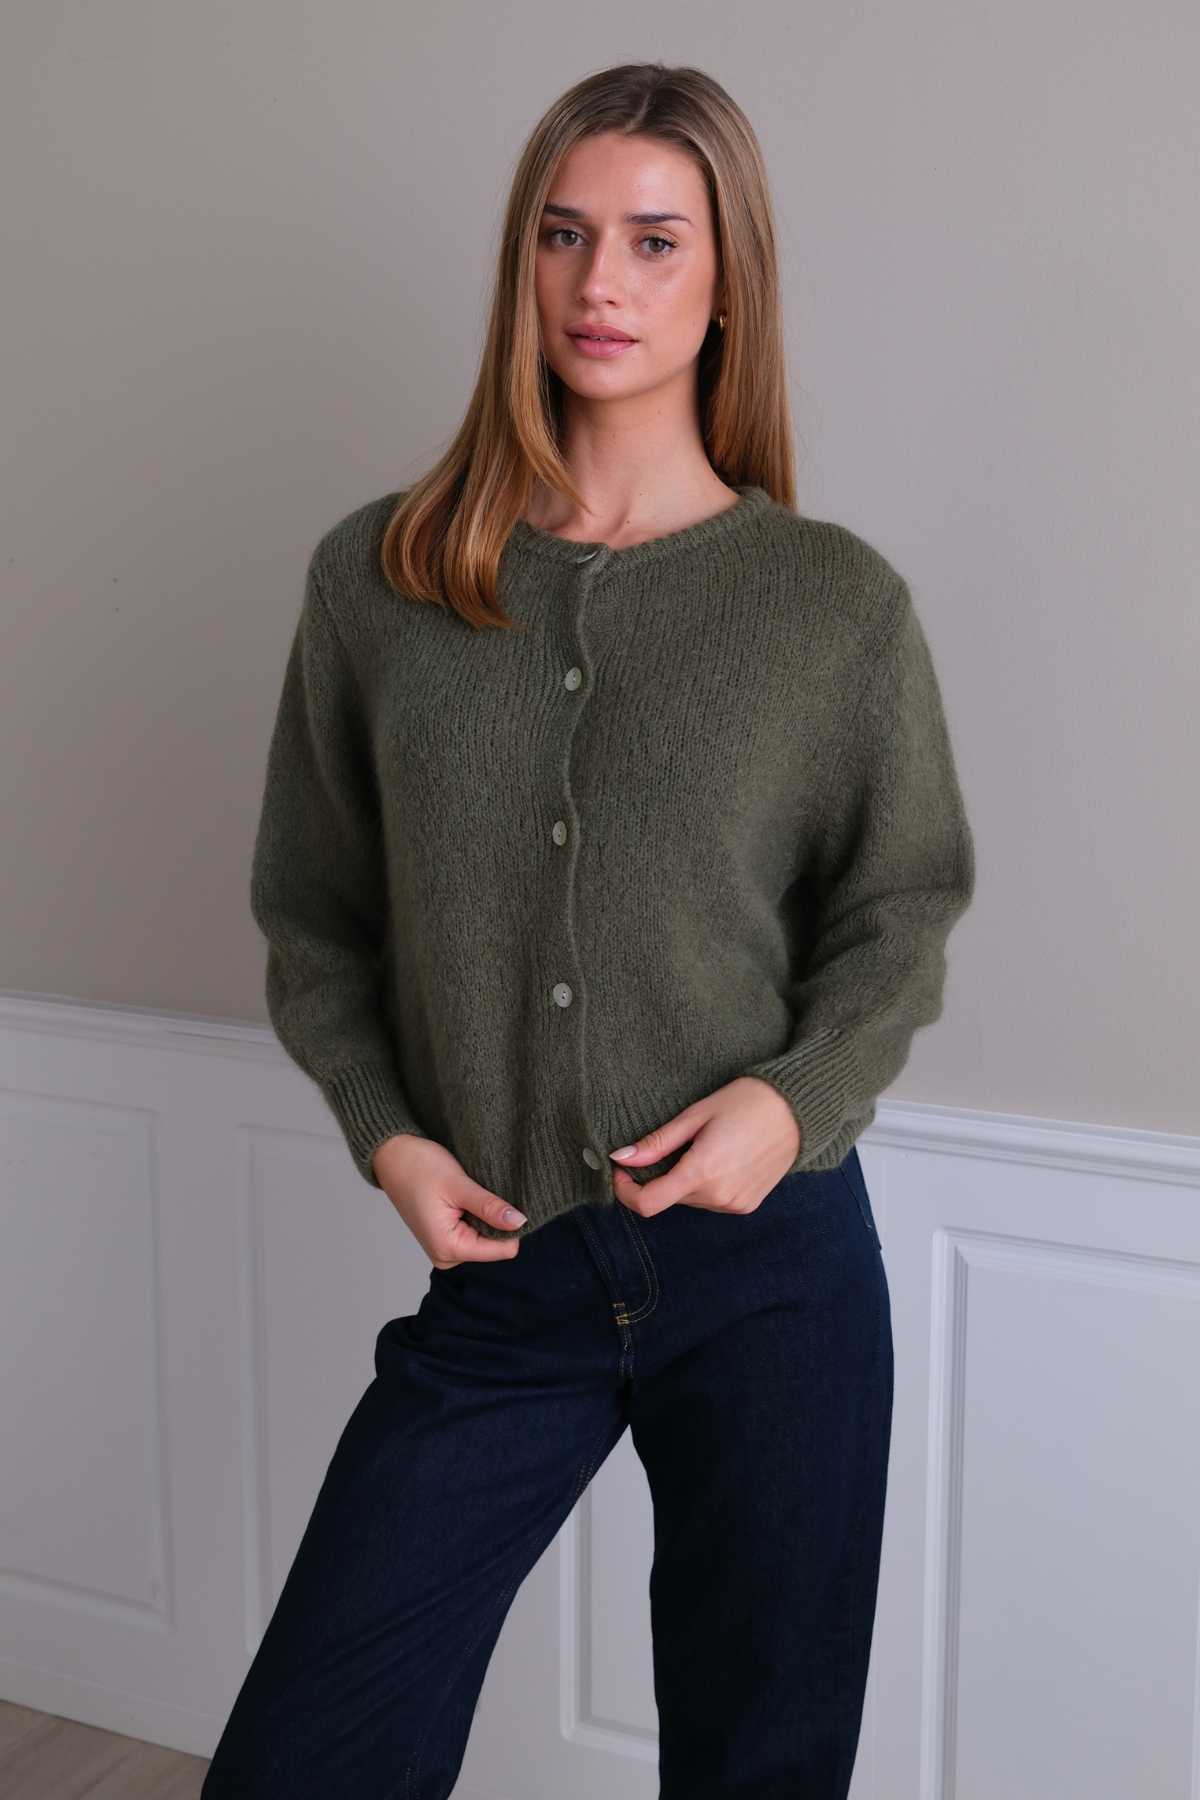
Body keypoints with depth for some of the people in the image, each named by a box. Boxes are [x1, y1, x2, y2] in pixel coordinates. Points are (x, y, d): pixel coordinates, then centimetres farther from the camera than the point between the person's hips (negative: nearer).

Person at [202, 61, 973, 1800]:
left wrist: (799, 1095, -11)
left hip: (772, 1265, 0)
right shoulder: (377, 578, 0)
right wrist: (381, 1127, -6)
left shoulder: (839, 601, -3)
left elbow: (902, 910, 5)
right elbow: (313, 910, 7)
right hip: (502, 1270, 1)